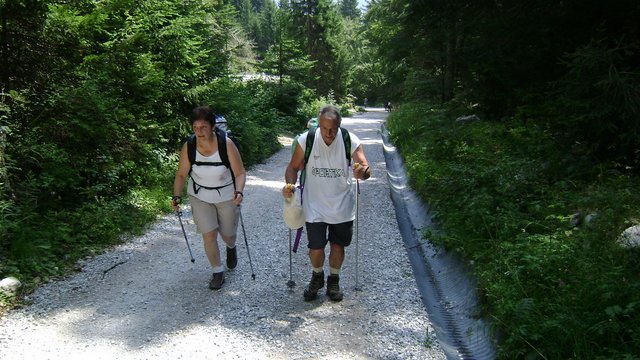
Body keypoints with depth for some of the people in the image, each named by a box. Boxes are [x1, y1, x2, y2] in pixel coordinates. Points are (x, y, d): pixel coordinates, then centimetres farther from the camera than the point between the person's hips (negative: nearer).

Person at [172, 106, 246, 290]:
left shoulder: (226, 145, -25)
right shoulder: (188, 147, -18)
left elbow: (240, 173, -18)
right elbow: (181, 174, -6)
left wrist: (239, 192, -35)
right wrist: (177, 196, -18)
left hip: (227, 196, -1)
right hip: (200, 197, 1)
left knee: (227, 233, 14)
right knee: (208, 235, -4)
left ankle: (231, 248, 52)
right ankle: (218, 272, 19)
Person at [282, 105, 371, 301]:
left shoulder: (350, 141, -14)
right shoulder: (306, 140, -14)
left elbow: (365, 167, -19)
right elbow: (293, 167, -4)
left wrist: (363, 171, -43)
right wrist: (290, 184, -24)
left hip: (342, 206, 1)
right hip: (315, 205, 0)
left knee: (338, 246, 13)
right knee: (315, 248, 2)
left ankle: (333, 280, 40)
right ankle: (317, 277, 35)